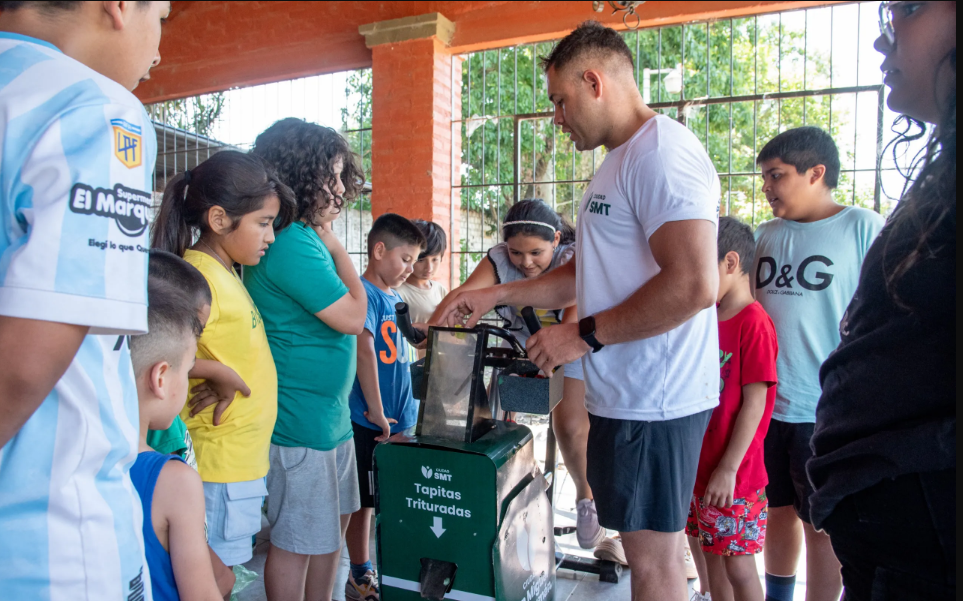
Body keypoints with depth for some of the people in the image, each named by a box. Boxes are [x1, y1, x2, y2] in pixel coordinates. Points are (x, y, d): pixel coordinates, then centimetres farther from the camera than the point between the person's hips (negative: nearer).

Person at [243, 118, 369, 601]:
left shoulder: (303, 236, 9)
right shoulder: (291, 243, -23)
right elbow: (353, 317, -17)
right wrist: (335, 245, -10)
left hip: (329, 411, 10)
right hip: (300, 419, -10)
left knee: (335, 520, 22)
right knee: (297, 540, 6)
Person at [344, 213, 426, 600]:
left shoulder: (394, 296, 11)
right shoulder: (364, 294, -16)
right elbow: (364, 351, -26)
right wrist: (376, 413, -23)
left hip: (399, 419, 8)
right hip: (370, 423, -8)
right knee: (364, 502, 7)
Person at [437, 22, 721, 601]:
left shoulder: (662, 152, -15)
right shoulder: (621, 162, 19)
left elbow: (694, 285, -25)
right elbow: (587, 272, 25)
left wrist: (583, 335, -17)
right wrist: (498, 294, 18)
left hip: (653, 401, -10)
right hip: (631, 395, 10)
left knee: (652, 554, 3)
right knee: (657, 544, 19)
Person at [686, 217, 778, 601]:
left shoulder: (754, 323, -16)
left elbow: (754, 403, -18)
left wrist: (729, 469, -18)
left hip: (733, 475, -8)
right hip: (699, 466, 8)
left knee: (738, 564, 6)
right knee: (711, 554, 18)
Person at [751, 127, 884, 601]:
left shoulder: (863, 228, -6)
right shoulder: (766, 234, 9)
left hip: (826, 408, -5)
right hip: (767, 401, 5)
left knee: (822, 525, 8)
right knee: (779, 510, 19)